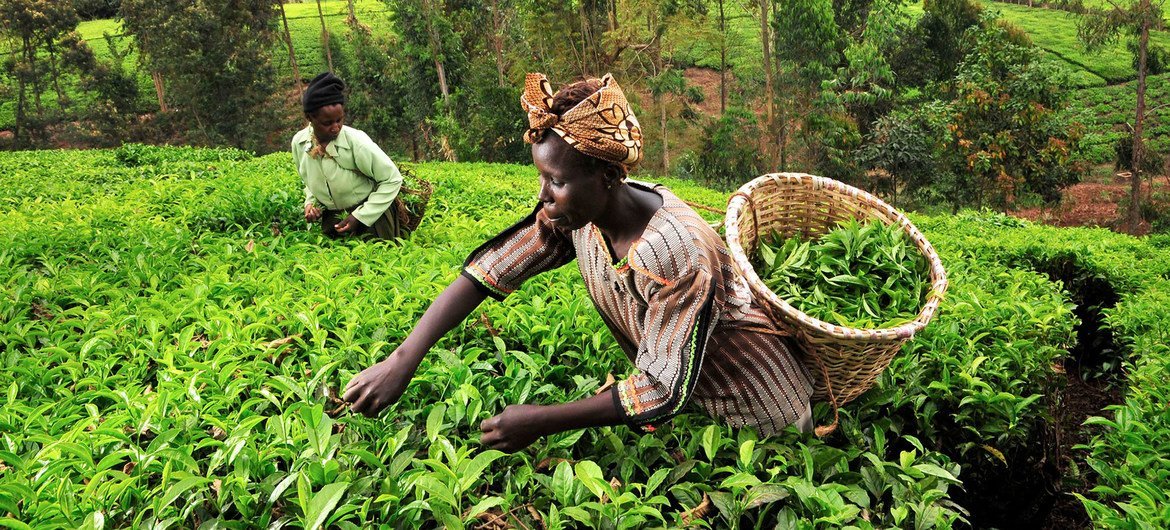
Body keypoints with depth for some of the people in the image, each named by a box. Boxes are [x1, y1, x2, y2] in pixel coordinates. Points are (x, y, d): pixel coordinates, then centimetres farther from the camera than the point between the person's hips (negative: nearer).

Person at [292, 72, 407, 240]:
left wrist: (360, 217, -18)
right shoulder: (299, 142, -10)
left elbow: (392, 179, -16)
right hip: (332, 219, 4)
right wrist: (311, 203, -7)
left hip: (370, 215, -4)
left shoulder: (357, 142, -25)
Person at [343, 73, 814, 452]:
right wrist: (401, 361, -26)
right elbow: (486, 270, -17)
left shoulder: (678, 254, -37)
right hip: (674, 385, 6)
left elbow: (663, 390, -32)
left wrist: (541, 422, -32)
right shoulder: (575, 214, -18)